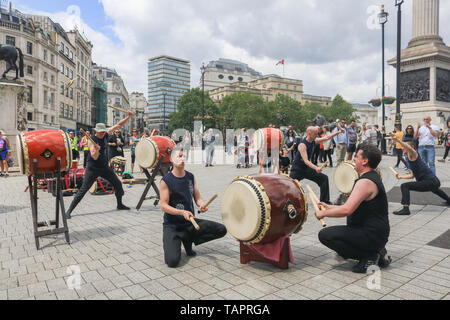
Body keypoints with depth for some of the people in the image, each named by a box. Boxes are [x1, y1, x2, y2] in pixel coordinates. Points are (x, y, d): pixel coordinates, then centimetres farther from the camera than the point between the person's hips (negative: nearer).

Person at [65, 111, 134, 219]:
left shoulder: (106, 135, 0)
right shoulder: (91, 140, -16)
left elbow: (118, 125, 4)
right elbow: (94, 157, -23)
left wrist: (129, 116, -3)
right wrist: (96, 149, -43)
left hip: (104, 167, 6)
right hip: (92, 168, -6)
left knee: (118, 184, 8)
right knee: (83, 189, -8)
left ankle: (120, 205, 27)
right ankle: (69, 211, 0)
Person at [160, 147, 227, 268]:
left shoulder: (191, 177, 4)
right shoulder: (166, 181, -11)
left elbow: (197, 198, 8)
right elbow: (164, 206, -15)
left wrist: (202, 205, -15)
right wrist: (182, 212, -29)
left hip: (191, 222, 5)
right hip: (172, 225, -5)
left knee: (221, 230, -7)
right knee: (172, 261, -22)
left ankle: (188, 240, 10)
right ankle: (173, 242, 14)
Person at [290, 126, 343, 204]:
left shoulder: (314, 141, 0)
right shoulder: (302, 145, -25)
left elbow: (326, 138, 12)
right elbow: (306, 161, -32)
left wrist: (338, 132, 7)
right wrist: (316, 168, -45)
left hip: (306, 168, 8)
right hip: (297, 169, -8)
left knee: (324, 178, 3)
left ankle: (324, 201, 11)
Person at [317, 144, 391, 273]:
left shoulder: (365, 182, -21)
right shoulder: (373, 177, 13)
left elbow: (347, 210, -30)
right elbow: (354, 208, 19)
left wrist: (324, 213, -15)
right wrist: (330, 207, 15)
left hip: (372, 236, -10)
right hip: (377, 233, 10)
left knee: (325, 234, -16)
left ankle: (369, 257, -7)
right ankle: (375, 252, 15)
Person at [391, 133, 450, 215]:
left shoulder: (413, 155, -10)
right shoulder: (410, 159, 17)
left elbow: (409, 148, -36)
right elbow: (412, 175, 19)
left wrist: (397, 140, -45)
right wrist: (401, 176, 15)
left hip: (430, 182, -11)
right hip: (435, 182, 11)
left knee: (404, 186, -21)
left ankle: (406, 209, -30)